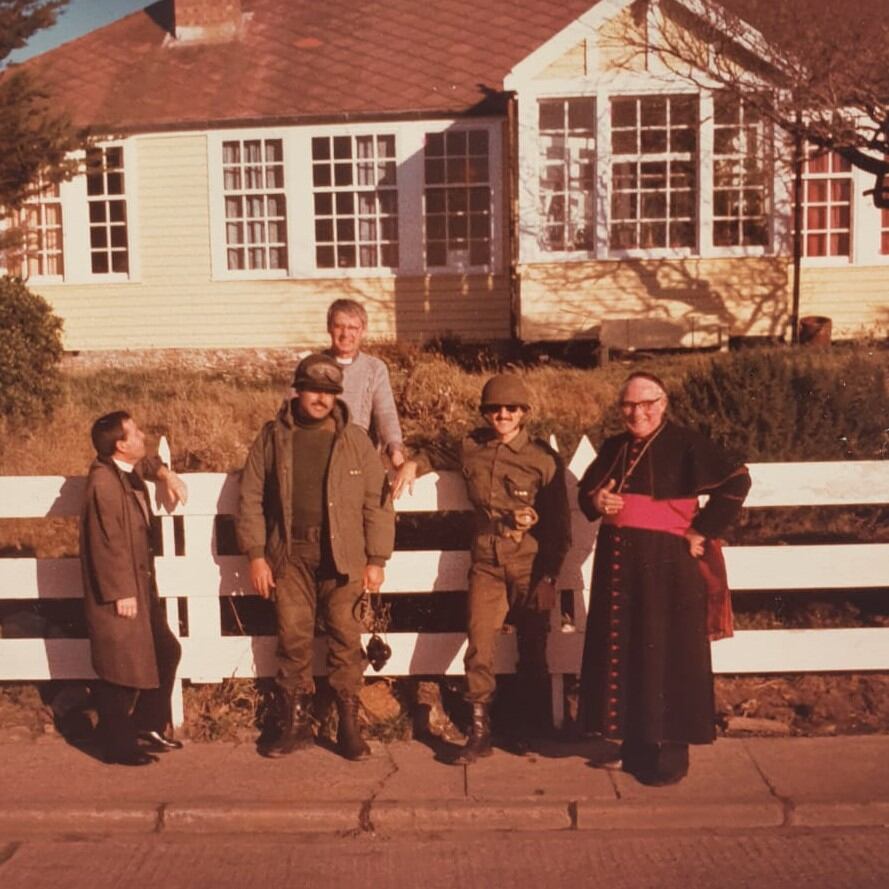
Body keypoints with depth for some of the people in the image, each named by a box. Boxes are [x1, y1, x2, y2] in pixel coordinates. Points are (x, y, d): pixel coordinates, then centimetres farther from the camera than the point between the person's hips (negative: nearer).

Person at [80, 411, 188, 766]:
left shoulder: (129, 470, 8)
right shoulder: (103, 480, -20)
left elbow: (146, 462, 35)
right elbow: (106, 541, -23)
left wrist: (166, 474, 14)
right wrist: (121, 593, -22)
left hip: (141, 584, 10)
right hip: (118, 593, -10)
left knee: (165, 653, 17)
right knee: (120, 670, 1)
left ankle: (148, 727, 31)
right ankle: (118, 746, 15)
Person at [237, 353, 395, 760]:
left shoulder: (355, 440, 2)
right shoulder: (272, 437, 5)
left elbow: (377, 503, 1)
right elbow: (251, 498, 5)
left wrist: (376, 559, -2)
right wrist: (256, 554, -1)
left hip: (342, 558, -1)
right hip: (289, 557, 1)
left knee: (346, 641, 2)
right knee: (292, 641, 7)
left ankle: (349, 724, 15)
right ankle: (295, 723, 21)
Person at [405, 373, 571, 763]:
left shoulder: (544, 458, -6)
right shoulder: (471, 448, 2)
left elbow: (560, 523, -2)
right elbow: (437, 454, 26)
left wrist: (549, 576, -5)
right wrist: (414, 463, 8)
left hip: (531, 566, -2)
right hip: (487, 566, 2)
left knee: (532, 652, 10)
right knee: (479, 648, -6)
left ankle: (534, 730, 30)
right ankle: (480, 731, 8)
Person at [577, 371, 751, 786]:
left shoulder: (685, 444, -7)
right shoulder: (614, 448, 11)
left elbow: (736, 480, -14)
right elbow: (585, 490, 20)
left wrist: (701, 531, -13)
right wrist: (596, 501, -4)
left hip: (667, 562, -6)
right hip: (618, 561, 6)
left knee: (667, 654, 0)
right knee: (623, 652, 11)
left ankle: (671, 748, 13)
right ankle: (634, 741, 24)